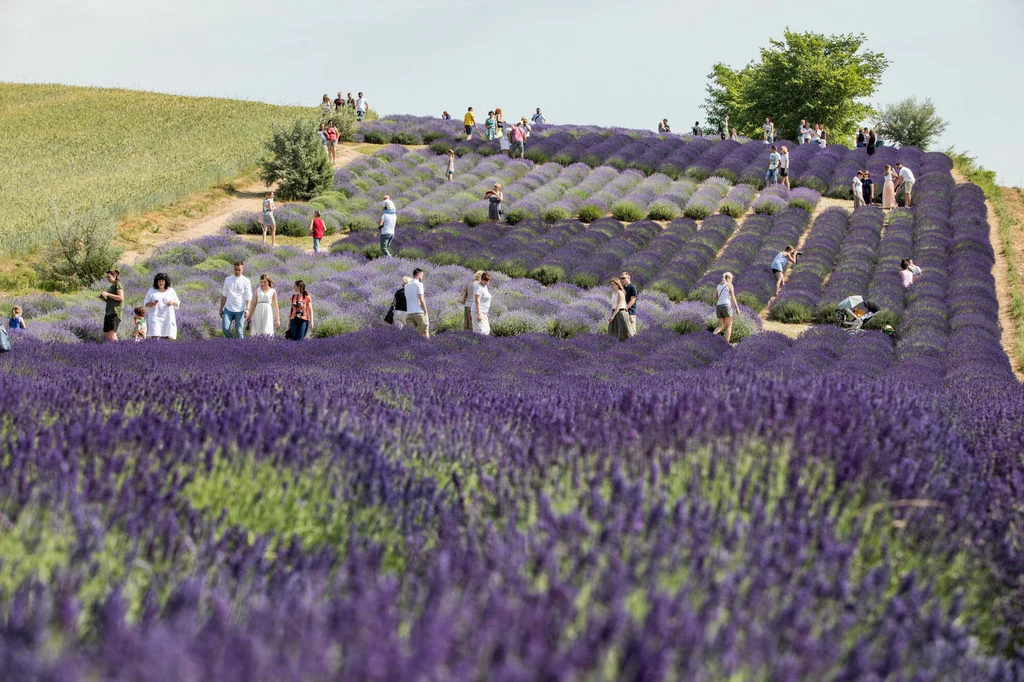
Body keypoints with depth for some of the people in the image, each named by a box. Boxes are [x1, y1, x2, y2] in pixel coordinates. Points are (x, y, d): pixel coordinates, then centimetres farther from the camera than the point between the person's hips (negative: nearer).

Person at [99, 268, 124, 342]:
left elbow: (121, 298, -14)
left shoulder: (118, 284, -2)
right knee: (106, 334, 3)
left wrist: (108, 294, -16)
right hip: (109, 312, 10)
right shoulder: (112, 286, 24)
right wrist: (103, 298, 10)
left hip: (115, 312, -10)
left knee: (112, 333, -20)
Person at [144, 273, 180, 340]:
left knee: (168, 337, -7)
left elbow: (177, 303, 17)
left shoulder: (171, 291, 12)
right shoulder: (151, 291, 9)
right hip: (155, 318, -2)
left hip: (168, 318, 2)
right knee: (155, 337, -16)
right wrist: (152, 303, -12)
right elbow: (145, 304, 10)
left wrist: (172, 302, -6)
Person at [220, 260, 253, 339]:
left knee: (239, 331, -3)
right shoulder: (228, 279, 8)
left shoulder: (246, 281, -1)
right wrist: (221, 308, 12)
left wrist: (247, 309, -17)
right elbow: (224, 295, 13)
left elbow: (248, 296, -5)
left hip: (240, 311, -3)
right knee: (225, 328, -9)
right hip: (228, 309, 3)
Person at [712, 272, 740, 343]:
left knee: (721, 326, 11)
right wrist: (737, 307, 1)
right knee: (729, 326, 7)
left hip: (719, 307, 5)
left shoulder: (718, 286, 18)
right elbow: (733, 297, -4)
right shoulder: (730, 285, 0)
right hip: (726, 306, -5)